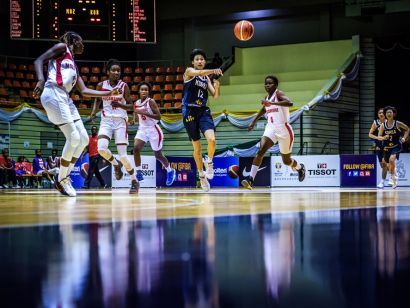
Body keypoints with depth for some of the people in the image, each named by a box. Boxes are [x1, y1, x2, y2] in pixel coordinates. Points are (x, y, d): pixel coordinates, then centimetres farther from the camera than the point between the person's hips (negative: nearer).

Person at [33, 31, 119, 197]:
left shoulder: (73, 64, 29)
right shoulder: (62, 47, 6)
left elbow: (84, 91, 27)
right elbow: (39, 61, -5)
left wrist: (109, 93, 26)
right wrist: (41, 80, -23)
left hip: (65, 98, 9)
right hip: (53, 94, -9)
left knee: (83, 139, 5)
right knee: (74, 138, -12)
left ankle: (65, 176, 12)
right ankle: (61, 181, -1)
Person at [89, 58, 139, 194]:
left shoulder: (124, 86, -5)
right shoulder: (101, 85, 0)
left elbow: (130, 104, 3)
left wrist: (120, 105, -17)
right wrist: (93, 112, 3)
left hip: (120, 121, -2)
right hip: (106, 121, 2)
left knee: (123, 155, -8)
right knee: (101, 148, -23)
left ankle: (135, 181, 12)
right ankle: (116, 165, 8)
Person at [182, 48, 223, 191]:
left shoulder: (206, 77, 12)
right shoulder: (189, 71, -3)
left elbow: (215, 95, 8)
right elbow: (197, 73, -27)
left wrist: (217, 86, -14)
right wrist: (212, 71, -45)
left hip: (203, 111, 3)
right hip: (190, 111, -3)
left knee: (211, 139, -22)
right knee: (196, 147, 3)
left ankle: (209, 162, 3)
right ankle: (202, 175, 19)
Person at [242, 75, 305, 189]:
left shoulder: (279, 94, -11)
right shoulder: (267, 97, 11)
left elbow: (289, 103, -32)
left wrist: (271, 103, -39)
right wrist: (253, 122, 33)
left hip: (283, 129, -5)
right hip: (271, 128, 5)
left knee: (286, 160, 10)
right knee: (260, 151, -21)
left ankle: (300, 168, 45)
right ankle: (250, 179, -30)